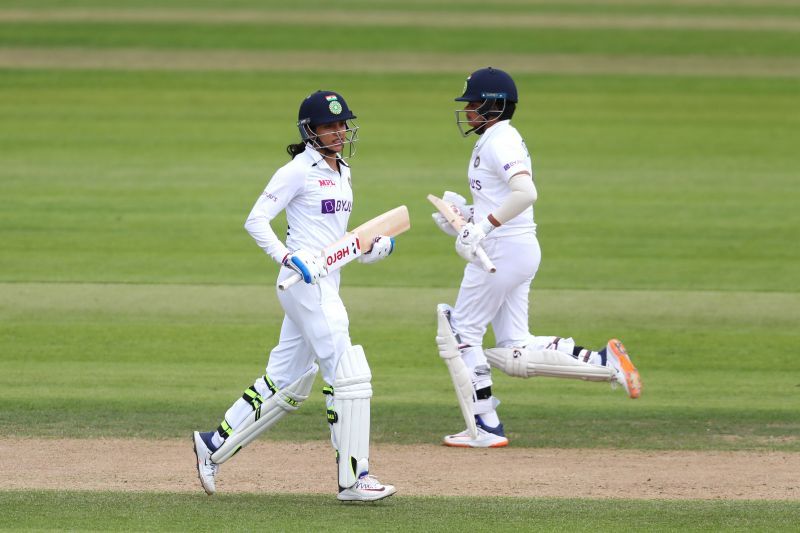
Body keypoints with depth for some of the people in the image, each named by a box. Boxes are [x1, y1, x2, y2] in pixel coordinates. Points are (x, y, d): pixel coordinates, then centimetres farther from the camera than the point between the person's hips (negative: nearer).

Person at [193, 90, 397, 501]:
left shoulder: (341, 172, 17)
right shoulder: (299, 171, -8)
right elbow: (256, 220, -12)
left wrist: (372, 249, 8)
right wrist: (289, 258, -24)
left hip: (325, 283, 9)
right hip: (305, 283, -9)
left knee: (288, 383, 13)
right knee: (350, 373, -13)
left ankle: (214, 445, 23)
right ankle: (353, 479, -11)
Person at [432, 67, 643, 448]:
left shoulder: (499, 142, -14)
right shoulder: (496, 140, 18)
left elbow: (525, 192, -30)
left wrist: (485, 225, -31)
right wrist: (469, 213, 12)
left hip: (501, 248, -10)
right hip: (519, 249, 10)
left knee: (461, 333, 1)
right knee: (515, 356, 7)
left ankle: (485, 428, 4)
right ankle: (605, 362, 1)